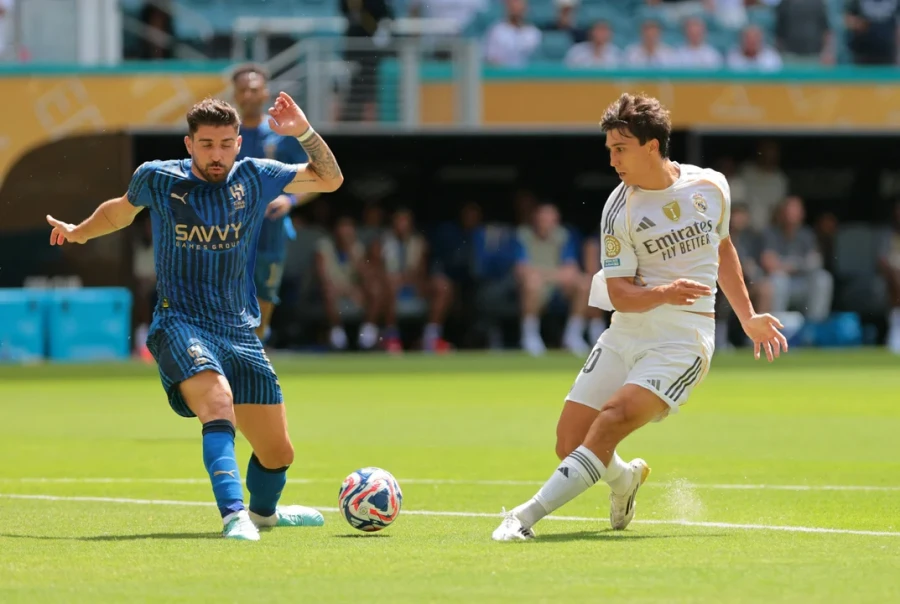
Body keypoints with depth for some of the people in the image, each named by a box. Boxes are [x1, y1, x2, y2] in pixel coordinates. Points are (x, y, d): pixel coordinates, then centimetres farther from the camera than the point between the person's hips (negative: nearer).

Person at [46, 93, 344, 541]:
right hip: (180, 324, -4)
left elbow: (329, 179, 9)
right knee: (219, 403, -35)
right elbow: (122, 210, 23)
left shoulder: (255, 178, 3)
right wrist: (80, 232, 38)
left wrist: (304, 133, -7)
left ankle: (264, 511, 42)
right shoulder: (157, 179, 0)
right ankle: (233, 515, -47)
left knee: (278, 453, 9)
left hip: (241, 332, 4)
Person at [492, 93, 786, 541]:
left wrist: (748, 319, 23)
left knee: (613, 421, -25)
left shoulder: (711, 186, 2)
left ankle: (528, 515, -25)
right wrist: (664, 293, -29)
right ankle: (624, 479, 32)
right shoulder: (620, 210, -4)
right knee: (570, 443, -3)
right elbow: (620, 295, -8)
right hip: (627, 333, 2)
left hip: (684, 339, -2)